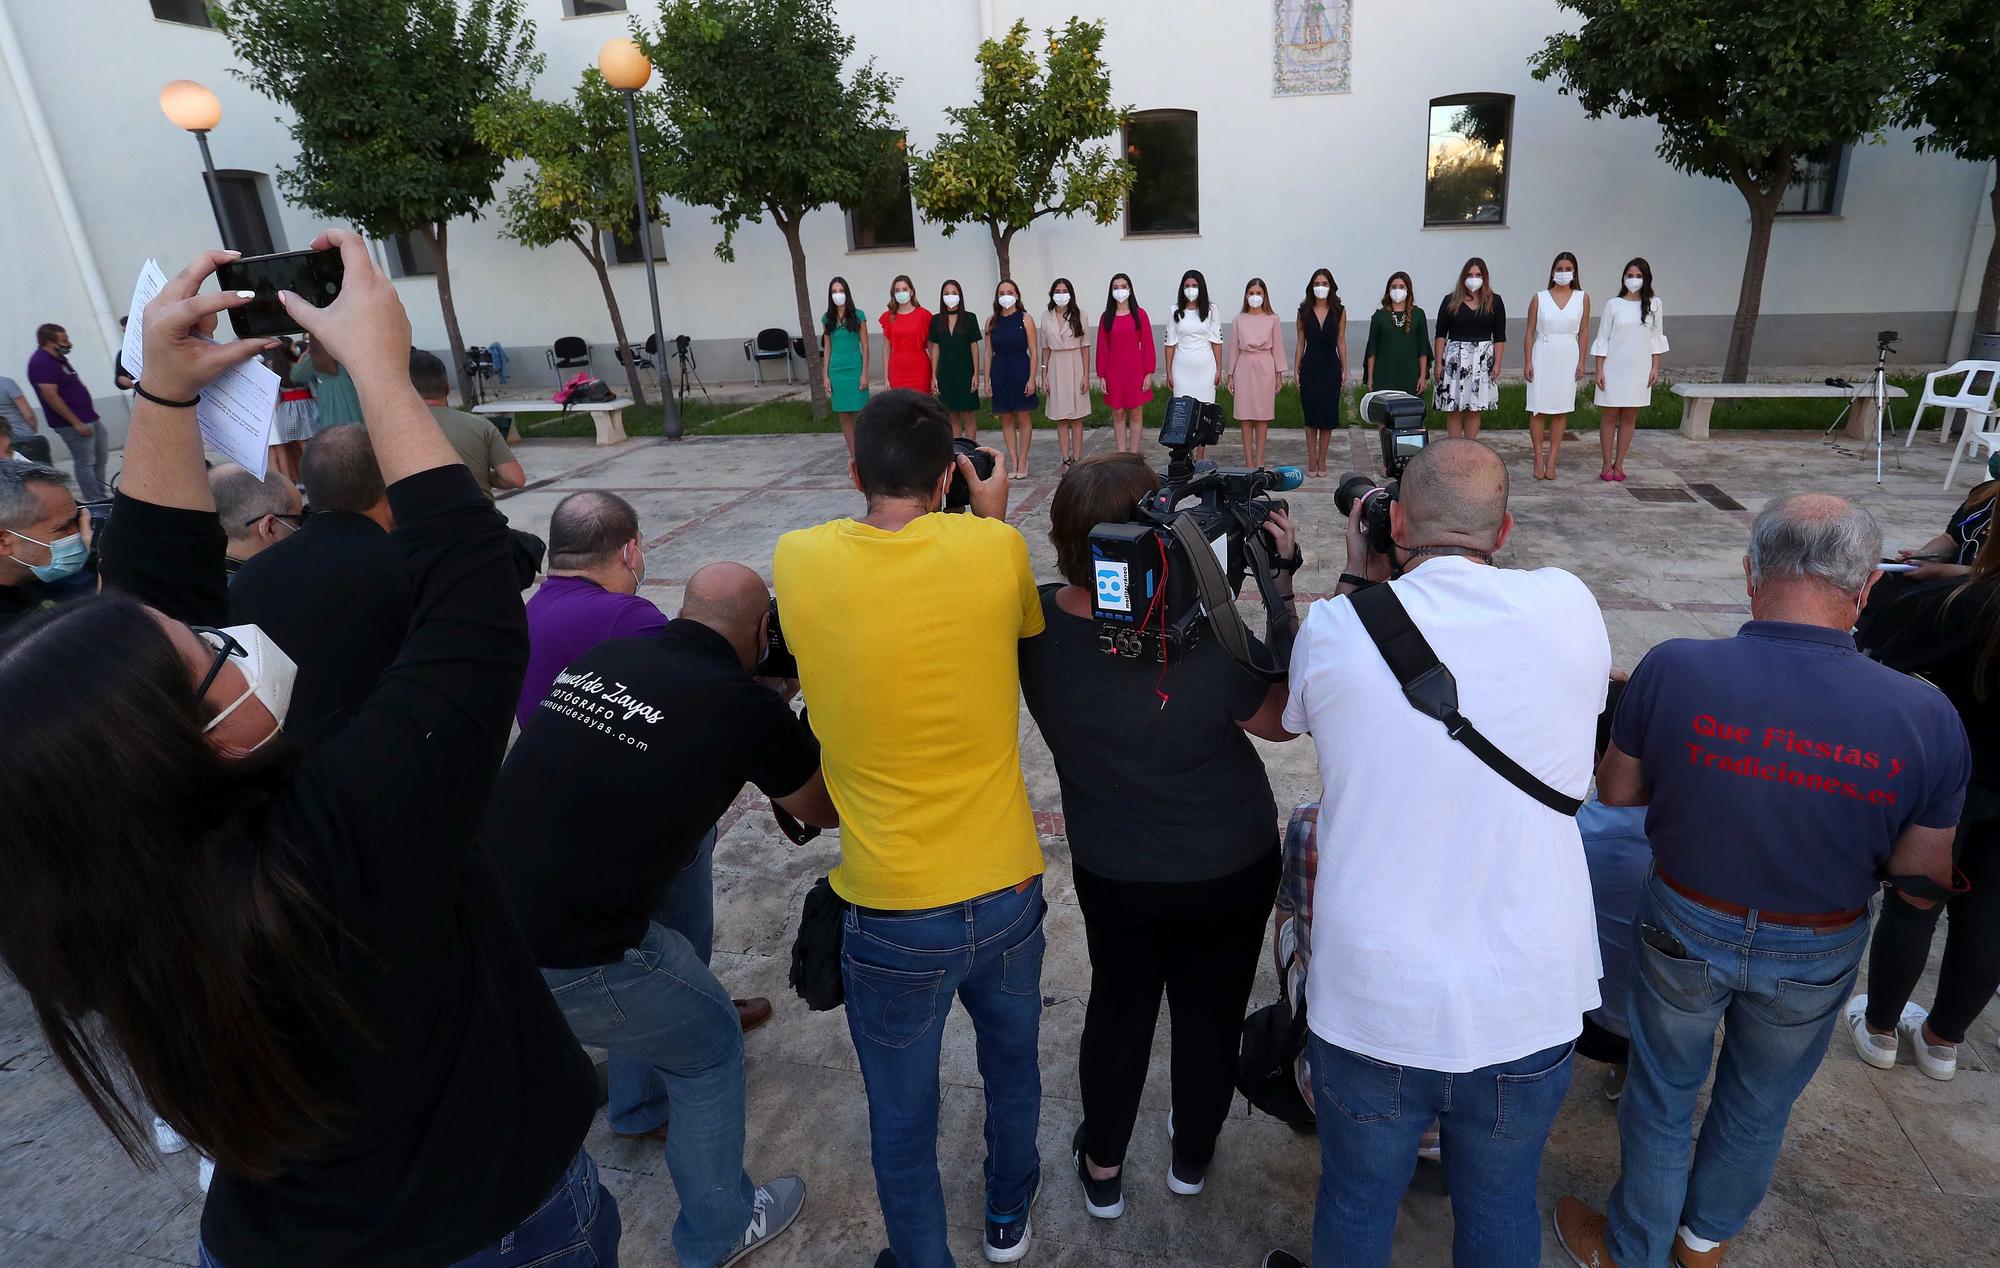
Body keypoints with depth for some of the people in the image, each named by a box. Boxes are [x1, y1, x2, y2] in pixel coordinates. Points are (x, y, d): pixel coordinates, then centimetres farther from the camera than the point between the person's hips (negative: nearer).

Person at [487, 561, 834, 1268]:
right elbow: (828, 811, 4)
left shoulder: (601, 657, 3)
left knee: (660, 968, 32)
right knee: (710, 1047, 18)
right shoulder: (745, 706, -14)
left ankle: (643, 1108, 57)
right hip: (556, 960, -7)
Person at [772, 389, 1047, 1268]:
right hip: (1007, 890, 3)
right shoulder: (993, 548, -13)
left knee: (902, 1118, 20)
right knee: (1012, 1063, 30)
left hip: (891, 911, -2)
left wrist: (876, 504, 15)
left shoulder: (800, 561, -13)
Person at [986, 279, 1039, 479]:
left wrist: (1031, 378, -11)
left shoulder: (1025, 319, -2)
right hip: (1000, 374, 3)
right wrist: (987, 380, 2)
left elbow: (1033, 352, -4)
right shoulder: (991, 322, 6)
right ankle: (1013, 462, 13)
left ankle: (1022, 461, 10)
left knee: (1023, 418, 2)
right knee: (1006, 419, 6)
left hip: (1021, 372, -3)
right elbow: (988, 353, 7)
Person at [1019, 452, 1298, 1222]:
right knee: (1211, 1013, 23)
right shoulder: (1207, 642, -31)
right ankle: (1192, 1157, 48)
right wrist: (1282, 588, -16)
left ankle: (1102, 1169, 44)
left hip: (1110, 874, 2)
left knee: (1118, 1007, 25)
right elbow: (1284, 719, -12)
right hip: (1230, 869, -2)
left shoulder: (1034, 626, -22)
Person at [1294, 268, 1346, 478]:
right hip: (1309, 367, 0)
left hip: (1330, 367, 0)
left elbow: (1341, 341, 5)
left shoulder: (1339, 310, 3)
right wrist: (1296, 369, 2)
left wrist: (1344, 368, 2)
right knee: (1310, 414, 3)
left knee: (1328, 414, 2)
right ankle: (1311, 460, 10)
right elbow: (1300, 341, 6)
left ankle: (1322, 460, 10)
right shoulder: (1304, 311, 4)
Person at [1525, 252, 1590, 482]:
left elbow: (1584, 332, 7)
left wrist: (1581, 362, 2)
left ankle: (1551, 460, 9)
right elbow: (1530, 332, 2)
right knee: (1538, 410, -2)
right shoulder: (1539, 298, 1)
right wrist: (1527, 362, -3)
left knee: (1561, 411, 3)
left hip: (1568, 358, 1)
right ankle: (1539, 459, 7)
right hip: (1543, 356, -1)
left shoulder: (1582, 298, 5)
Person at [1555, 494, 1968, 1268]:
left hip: (1686, 929, -1)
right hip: (1817, 955, 2)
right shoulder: (1924, 716, -23)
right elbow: (1920, 884, -11)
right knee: (1759, 1104, 27)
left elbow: (1616, 791, -11)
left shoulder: (1672, 669, -27)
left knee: (1663, 1093, 22)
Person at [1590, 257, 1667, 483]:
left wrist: (1655, 367, 2)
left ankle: (1619, 465, 11)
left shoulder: (1653, 304, 4)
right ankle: (1607, 465, 7)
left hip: (1639, 370, 2)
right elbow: (1602, 339, 0)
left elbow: (1656, 339, 8)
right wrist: (1599, 370, -5)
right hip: (1614, 368, -2)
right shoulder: (1613, 304, -1)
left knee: (1630, 418, 5)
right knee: (1609, 416, 0)